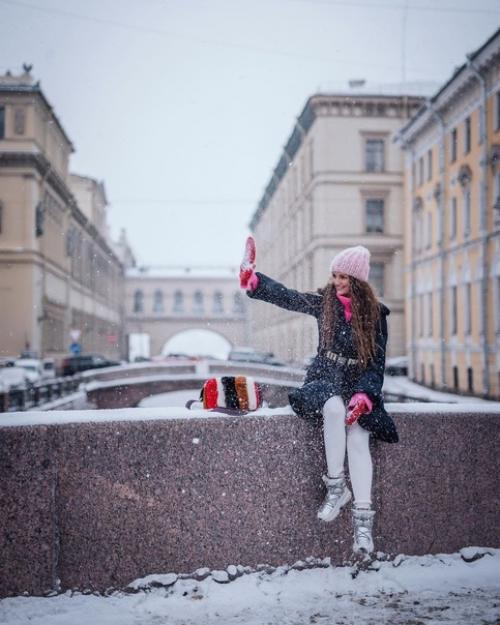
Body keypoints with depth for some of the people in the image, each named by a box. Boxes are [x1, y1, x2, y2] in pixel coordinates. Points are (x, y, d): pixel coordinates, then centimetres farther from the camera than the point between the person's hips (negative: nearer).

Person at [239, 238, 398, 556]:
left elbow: (377, 362, -2)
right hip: (324, 380, 1)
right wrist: (251, 276, -6)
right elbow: (286, 296, 5)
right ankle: (336, 486, -24)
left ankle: (363, 518, -27)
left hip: (359, 385, -1)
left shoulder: (375, 314, 1)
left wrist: (364, 396, -17)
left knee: (358, 436, -29)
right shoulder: (324, 302, 5)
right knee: (335, 408, -36)